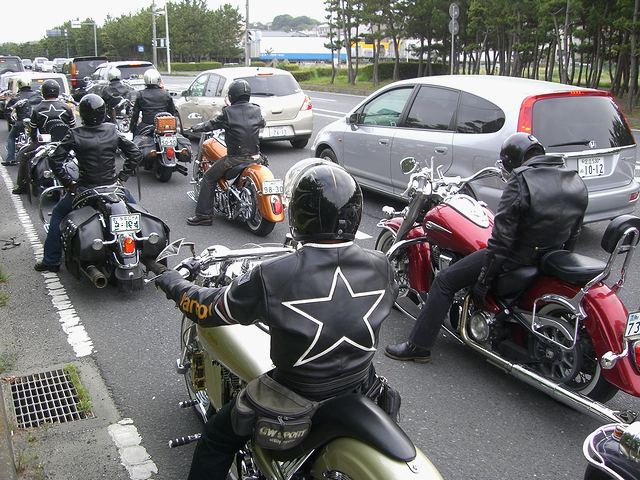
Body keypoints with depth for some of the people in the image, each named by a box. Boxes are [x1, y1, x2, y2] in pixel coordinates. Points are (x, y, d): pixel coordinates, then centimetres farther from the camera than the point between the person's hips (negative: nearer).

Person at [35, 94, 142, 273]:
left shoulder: (75, 134, -7)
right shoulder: (113, 131, 0)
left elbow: (54, 160, -10)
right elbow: (135, 154, 2)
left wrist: (68, 183, -1)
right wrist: (122, 176, 6)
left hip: (85, 189, -2)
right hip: (112, 186, 2)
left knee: (58, 213, 21)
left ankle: (51, 260, 21)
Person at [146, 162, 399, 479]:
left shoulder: (271, 278, -27)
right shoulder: (380, 267, -15)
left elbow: (207, 308, -12)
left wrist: (167, 278, 9)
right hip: (361, 391, 4)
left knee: (216, 441, 18)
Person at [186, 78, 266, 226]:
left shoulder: (228, 112, -8)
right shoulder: (256, 110, 4)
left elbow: (212, 124, 4)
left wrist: (196, 127, 24)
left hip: (235, 157, -5)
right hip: (256, 157, 5)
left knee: (208, 178, 8)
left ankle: (204, 215, 3)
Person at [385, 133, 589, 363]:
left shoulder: (521, 182, -19)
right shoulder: (577, 182, 3)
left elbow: (502, 238, -21)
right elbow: (573, 236, 10)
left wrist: (483, 281, -13)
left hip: (520, 257, -8)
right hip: (552, 257, 8)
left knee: (445, 281, 2)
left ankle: (418, 346, 5)